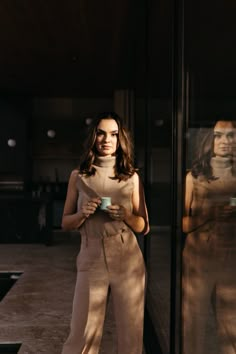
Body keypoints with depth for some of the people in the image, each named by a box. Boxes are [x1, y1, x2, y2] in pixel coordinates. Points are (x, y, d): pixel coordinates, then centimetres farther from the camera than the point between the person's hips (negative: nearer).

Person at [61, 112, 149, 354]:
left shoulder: (132, 177, 3)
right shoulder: (78, 176, 4)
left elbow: (144, 227, 7)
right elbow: (65, 223, 9)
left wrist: (125, 215, -13)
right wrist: (83, 213, -11)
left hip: (128, 262, 1)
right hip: (91, 261, 0)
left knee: (131, 334, 7)